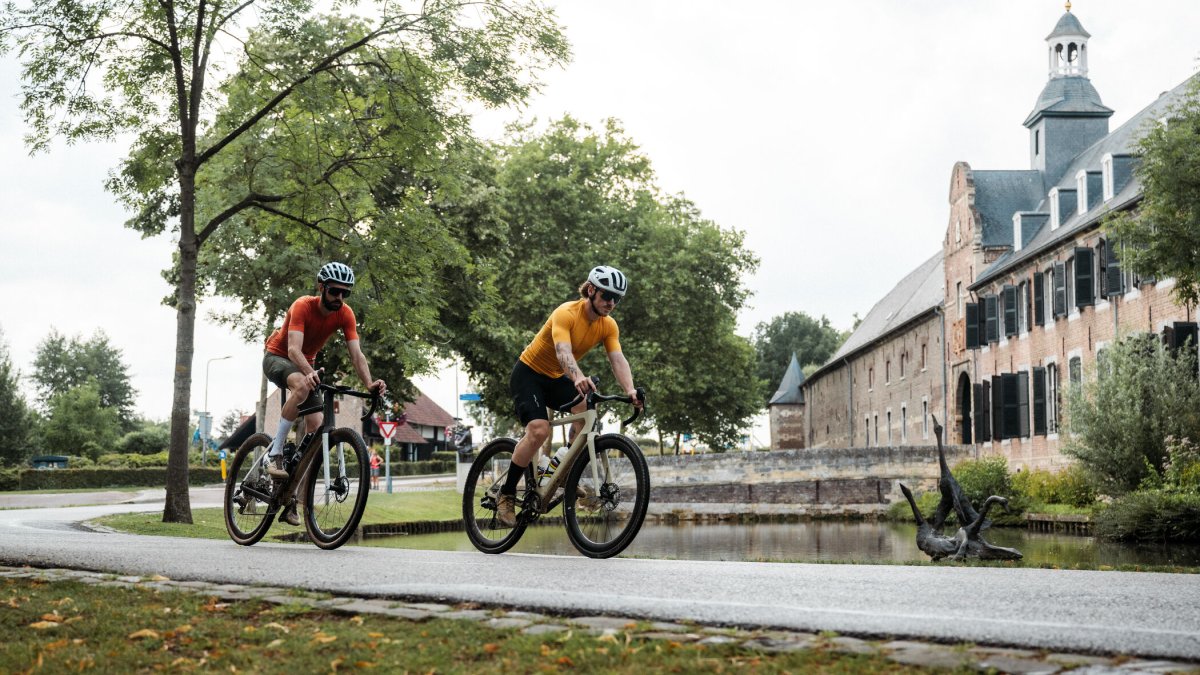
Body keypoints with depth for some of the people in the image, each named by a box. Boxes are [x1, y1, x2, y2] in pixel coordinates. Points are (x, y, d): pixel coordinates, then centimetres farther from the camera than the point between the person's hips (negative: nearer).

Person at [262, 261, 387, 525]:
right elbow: (294, 349, -41)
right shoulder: (303, 306, -29)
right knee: (302, 385, -40)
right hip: (277, 357, -5)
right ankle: (275, 453, -30)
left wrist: (370, 383, -41)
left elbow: (356, 354, -23)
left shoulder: (345, 314, -16)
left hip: (306, 365, 5)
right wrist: (309, 373, -60)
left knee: (316, 427, -9)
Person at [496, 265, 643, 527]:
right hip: (528, 373, -6)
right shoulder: (566, 313, -27)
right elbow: (563, 351, -43)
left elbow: (618, 359, -19)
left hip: (556, 378, 6)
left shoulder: (608, 325, -8)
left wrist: (630, 390, -38)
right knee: (539, 431, -25)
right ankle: (506, 495, -11)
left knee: (587, 408, -23)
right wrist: (578, 377, -63)